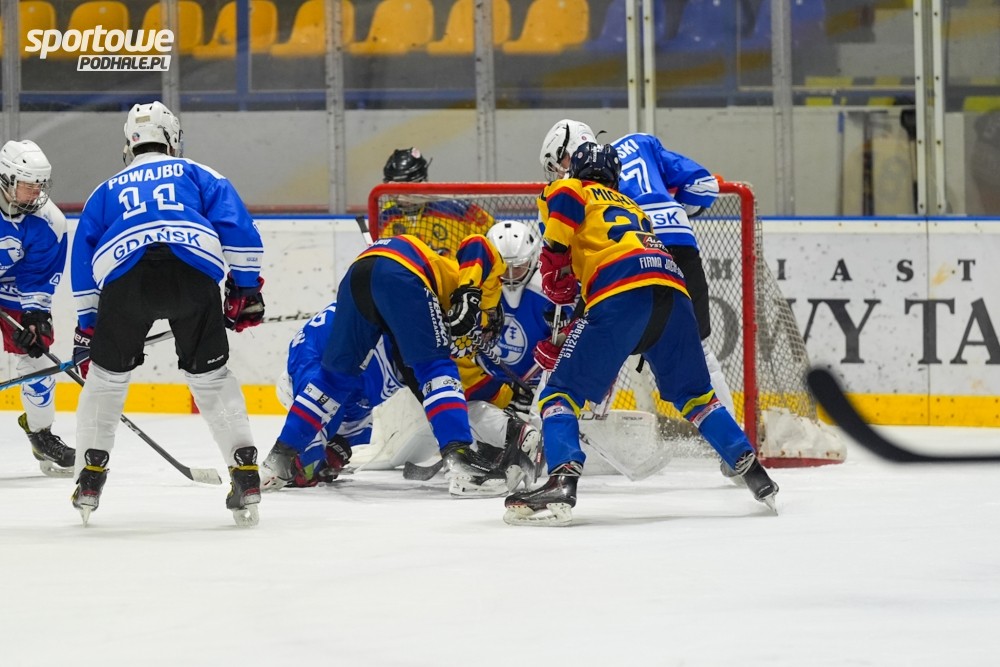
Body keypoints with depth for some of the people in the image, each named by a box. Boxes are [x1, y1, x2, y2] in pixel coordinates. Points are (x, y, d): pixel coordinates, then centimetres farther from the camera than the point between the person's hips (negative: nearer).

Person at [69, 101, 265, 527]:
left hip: (125, 276, 1)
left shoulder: (106, 192, 35)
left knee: (107, 374, 20)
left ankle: (90, 476, 16)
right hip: (193, 271, -1)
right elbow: (236, 226, 14)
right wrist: (245, 289, 15)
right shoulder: (197, 175, 29)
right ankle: (245, 472, 2)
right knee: (210, 375, 12)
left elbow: (82, 260, 32)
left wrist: (86, 329, 37)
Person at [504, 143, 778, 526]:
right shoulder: (631, 206, 39)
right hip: (674, 291, 6)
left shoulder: (571, 191, 20)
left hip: (622, 296, -6)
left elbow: (556, 249, 3)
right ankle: (753, 472, 12)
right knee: (694, 395, 23)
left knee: (562, 391, -2)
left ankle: (562, 482, -23)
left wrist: (559, 292, 18)